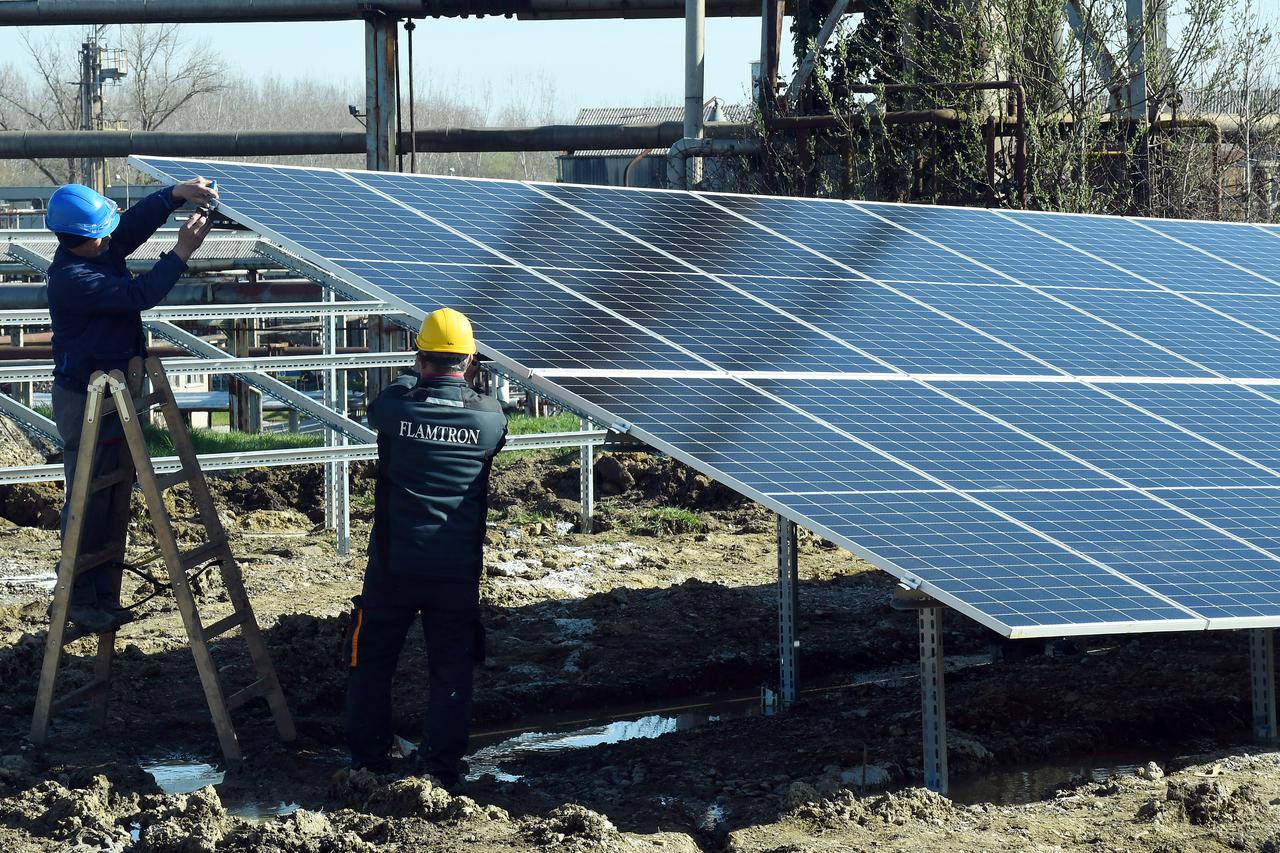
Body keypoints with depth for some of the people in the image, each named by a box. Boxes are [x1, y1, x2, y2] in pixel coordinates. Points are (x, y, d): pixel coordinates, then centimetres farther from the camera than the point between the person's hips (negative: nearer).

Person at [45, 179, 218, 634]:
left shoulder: (103, 249, 1)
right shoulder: (71, 279, -25)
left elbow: (136, 220, 4)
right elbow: (137, 294, -28)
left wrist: (177, 194, -14)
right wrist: (181, 252, -23)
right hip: (85, 401, -9)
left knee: (111, 498, 13)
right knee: (88, 502, -3)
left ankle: (104, 595, 21)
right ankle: (78, 598, 5)